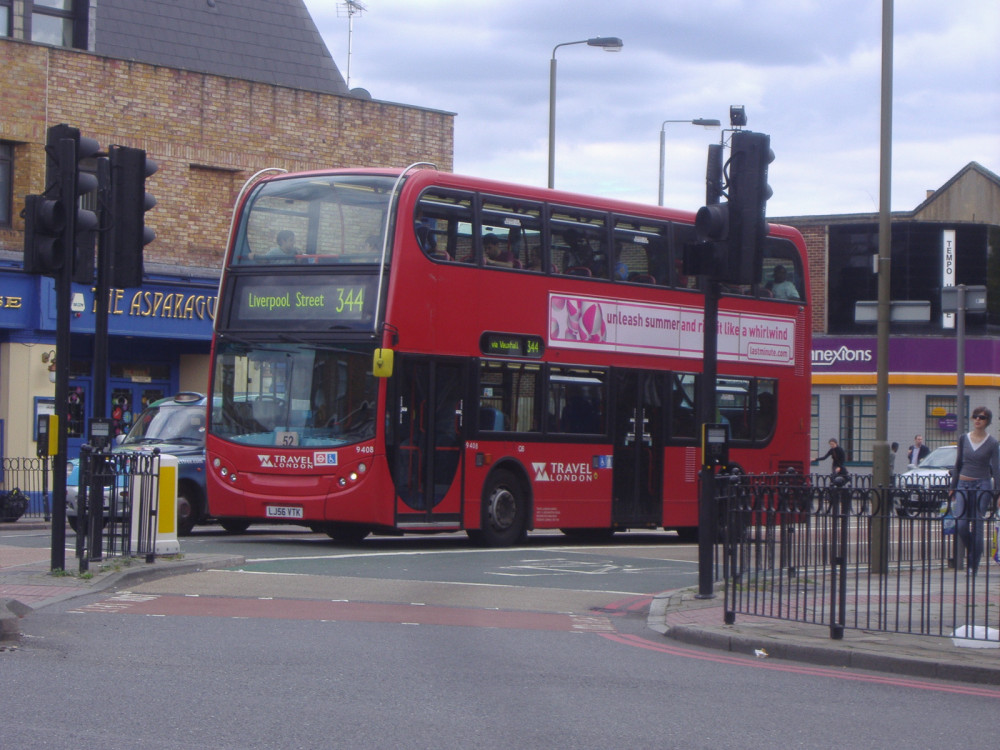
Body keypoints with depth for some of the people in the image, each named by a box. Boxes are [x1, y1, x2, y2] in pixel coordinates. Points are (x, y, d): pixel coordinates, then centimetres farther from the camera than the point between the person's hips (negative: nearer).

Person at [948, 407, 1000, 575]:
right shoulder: (964, 439, 8)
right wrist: (953, 487, 12)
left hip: (982, 486, -3)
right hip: (963, 485, 3)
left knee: (977, 526, -5)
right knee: (961, 525, -6)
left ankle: (973, 565, 3)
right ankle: (974, 552, 22)